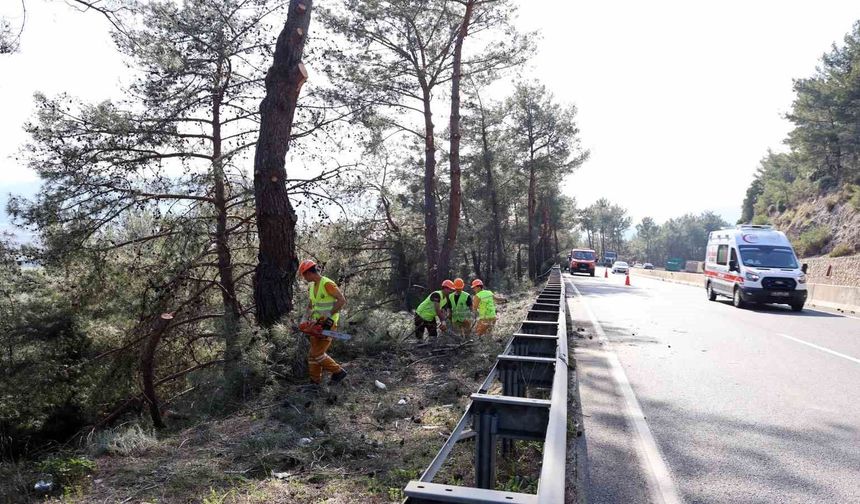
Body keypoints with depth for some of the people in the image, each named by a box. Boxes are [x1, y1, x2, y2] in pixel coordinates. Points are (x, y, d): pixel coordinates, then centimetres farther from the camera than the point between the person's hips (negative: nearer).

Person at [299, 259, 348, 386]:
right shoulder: (311, 287, 12)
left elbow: (342, 300, -22)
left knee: (317, 354, -8)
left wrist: (329, 315, -21)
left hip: (328, 325, -9)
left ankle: (338, 371, 6)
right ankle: (315, 382, 17)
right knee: (313, 354, 9)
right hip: (318, 324, 9)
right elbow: (310, 306, 21)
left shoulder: (327, 284, -16)